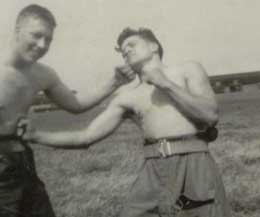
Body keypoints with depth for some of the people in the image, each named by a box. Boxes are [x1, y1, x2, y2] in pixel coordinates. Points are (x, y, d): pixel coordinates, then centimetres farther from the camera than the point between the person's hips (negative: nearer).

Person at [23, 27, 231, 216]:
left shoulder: (189, 70, 9)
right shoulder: (127, 98, 14)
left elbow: (211, 115, -5)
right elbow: (85, 137, 11)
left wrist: (166, 84, -7)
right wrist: (35, 135, 4)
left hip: (194, 164, -2)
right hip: (155, 171, 2)